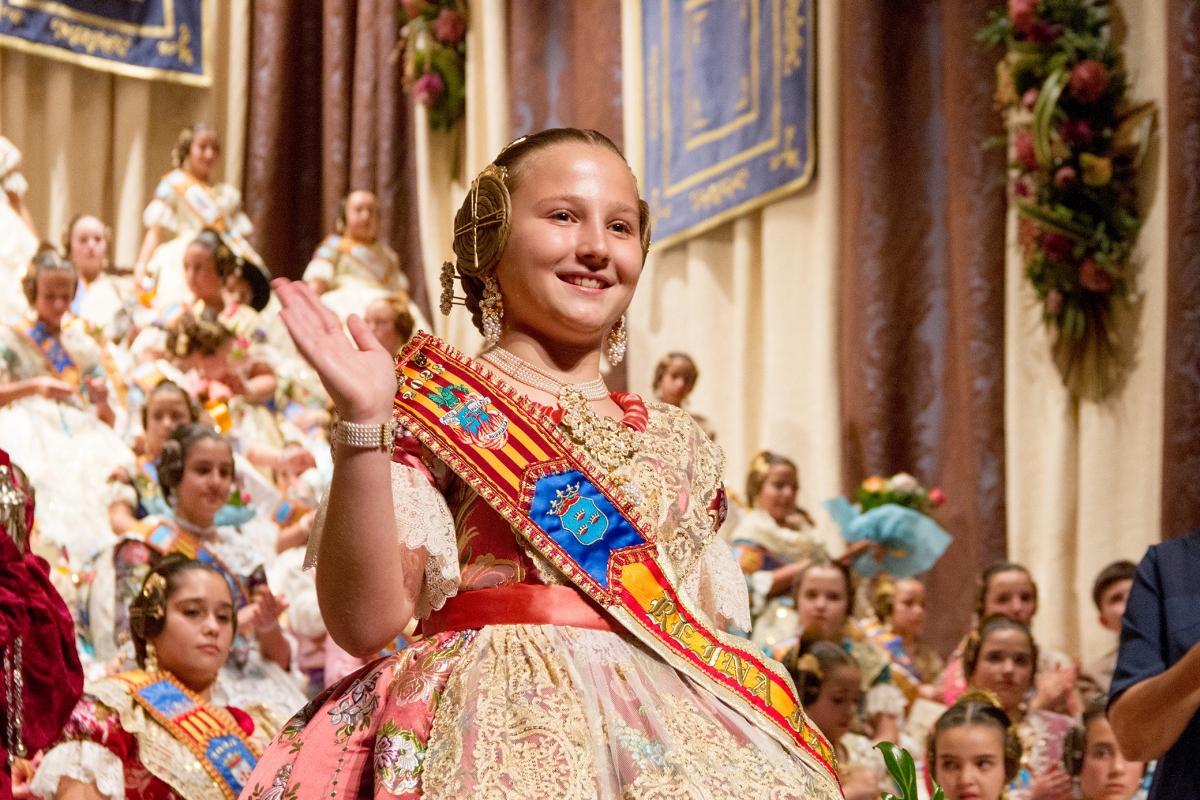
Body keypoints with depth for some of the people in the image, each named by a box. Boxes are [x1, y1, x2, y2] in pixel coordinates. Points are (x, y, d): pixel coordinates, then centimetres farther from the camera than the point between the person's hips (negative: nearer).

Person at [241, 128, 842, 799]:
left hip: (666, 734, 5)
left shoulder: (679, 445, 18)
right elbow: (366, 621, -7)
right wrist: (365, 423, -14)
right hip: (495, 724, -4)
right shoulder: (432, 409, 4)